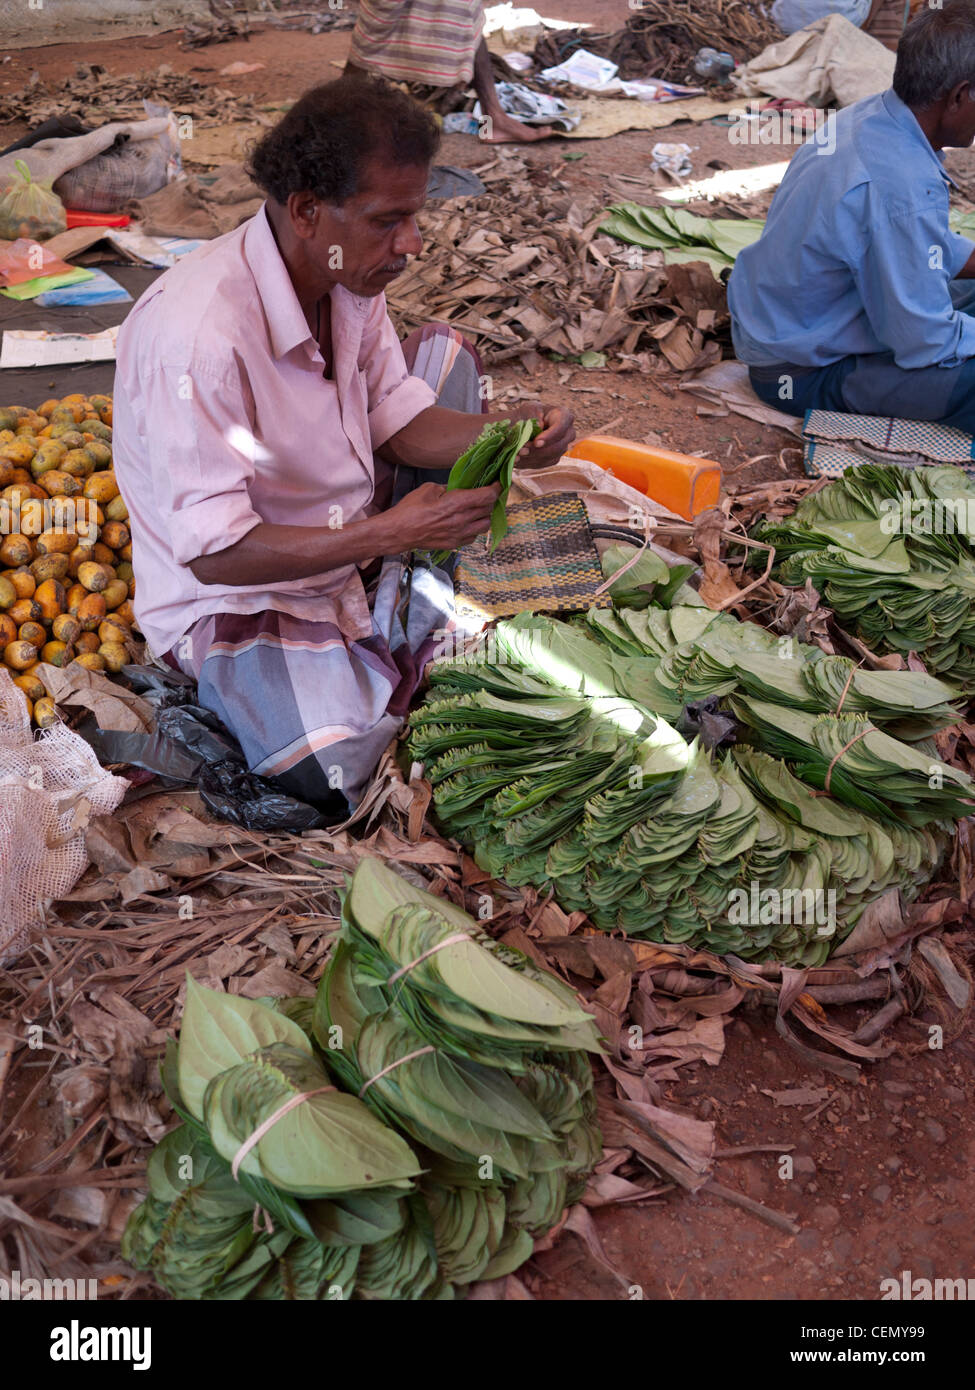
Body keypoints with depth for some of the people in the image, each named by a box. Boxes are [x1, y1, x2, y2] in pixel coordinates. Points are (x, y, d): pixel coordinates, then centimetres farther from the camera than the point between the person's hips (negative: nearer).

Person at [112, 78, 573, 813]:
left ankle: (407, 620, 0)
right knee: (343, 772, -29)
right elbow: (213, 553, -32)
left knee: (444, 351, 4)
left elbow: (398, 417, 0)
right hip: (233, 594, -7)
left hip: (347, 536, 8)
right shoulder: (197, 336, -34)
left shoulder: (347, 272, -10)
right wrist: (393, 532, -37)